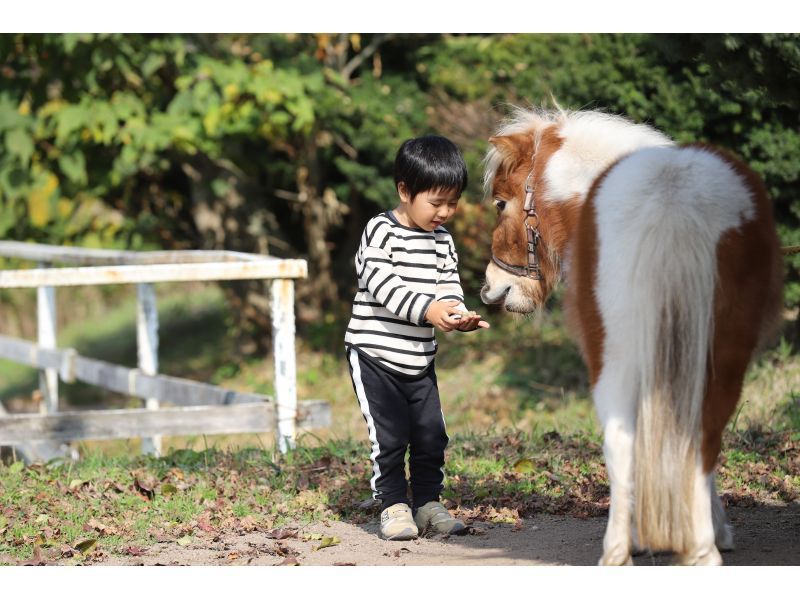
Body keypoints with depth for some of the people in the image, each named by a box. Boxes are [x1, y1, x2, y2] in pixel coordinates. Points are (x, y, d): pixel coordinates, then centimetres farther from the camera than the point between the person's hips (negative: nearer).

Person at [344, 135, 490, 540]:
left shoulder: (442, 240, 8)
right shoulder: (381, 232, -12)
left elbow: (449, 285, 6)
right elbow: (381, 283, -22)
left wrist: (458, 316, -17)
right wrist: (427, 309, -32)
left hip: (419, 359, 6)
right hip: (374, 355, -6)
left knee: (431, 434, 6)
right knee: (389, 435, -7)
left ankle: (428, 502, 18)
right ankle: (393, 505, 4)